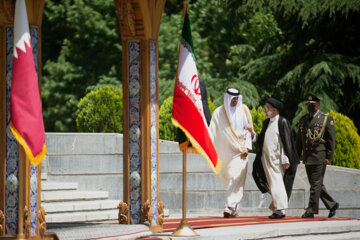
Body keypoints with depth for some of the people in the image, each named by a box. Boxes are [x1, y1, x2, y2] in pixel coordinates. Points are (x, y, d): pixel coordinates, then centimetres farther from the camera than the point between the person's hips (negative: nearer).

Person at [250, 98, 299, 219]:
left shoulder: (282, 122, -9)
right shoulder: (266, 123, 14)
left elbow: (286, 142, -12)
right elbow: (261, 140, 19)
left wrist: (285, 160, -16)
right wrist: (253, 134, 0)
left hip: (276, 159, -7)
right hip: (266, 158, 7)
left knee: (277, 184, -8)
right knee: (272, 184, 11)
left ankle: (280, 210, -7)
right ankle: (275, 207, 18)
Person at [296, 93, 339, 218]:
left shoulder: (326, 119, -3)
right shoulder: (303, 119, 14)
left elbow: (331, 139, -5)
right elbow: (299, 139, 18)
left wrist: (329, 157, -11)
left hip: (320, 157, -6)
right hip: (307, 158, 6)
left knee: (316, 184, -6)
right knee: (316, 184, 10)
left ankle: (311, 210, -3)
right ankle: (332, 204, 22)